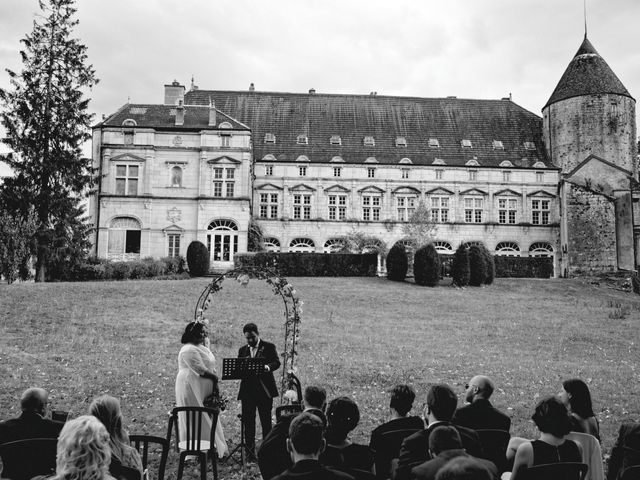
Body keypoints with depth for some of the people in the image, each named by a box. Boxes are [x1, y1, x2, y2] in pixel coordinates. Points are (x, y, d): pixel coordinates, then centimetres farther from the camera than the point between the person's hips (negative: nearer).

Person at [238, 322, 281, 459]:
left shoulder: (268, 347, 3)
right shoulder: (242, 350, 15)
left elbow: (277, 362, -7)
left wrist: (268, 367, -28)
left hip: (264, 390, -3)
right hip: (247, 390, 3)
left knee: (266, 421, 2)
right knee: (248, 422, 4)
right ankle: (250, 453, 11)